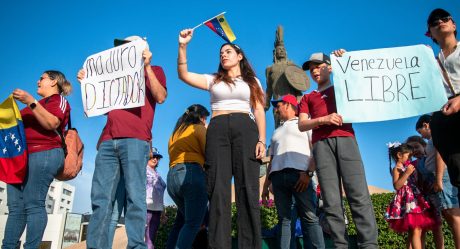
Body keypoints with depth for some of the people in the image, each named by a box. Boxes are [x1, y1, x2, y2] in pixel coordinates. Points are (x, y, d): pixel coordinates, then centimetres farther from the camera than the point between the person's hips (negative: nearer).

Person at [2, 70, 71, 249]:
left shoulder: (59, 99, 6)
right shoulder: (38, 103, 31)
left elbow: (52, 123, -13)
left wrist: (30, 102, -17)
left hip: (44, 154, -8)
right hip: (21, 155, 8)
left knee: (33, 204, -14)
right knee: (15, 206, 1)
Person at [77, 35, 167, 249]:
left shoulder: (154, 71, 18)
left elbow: (161, 97, -1)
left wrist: (147, 67, -2)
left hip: (135, 139, -5)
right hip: (108, 140, 5)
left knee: (134, 196, -11)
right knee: (100, 198, -3)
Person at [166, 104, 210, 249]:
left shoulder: (175, 133, 27)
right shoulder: (199, 128, 6)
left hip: (172, 176, 8)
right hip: (191, 174, -8)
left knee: (183, 219, 21)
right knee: (193, 223, -8)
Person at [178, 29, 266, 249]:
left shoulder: (252, 81, 21)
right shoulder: (213, 80, 22)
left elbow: (259, 111, 11)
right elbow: (183, 75, 12)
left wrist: (261, 140, -1)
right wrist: (183, 46, 3)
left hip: (245, 129, -1)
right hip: (217, 130, 1)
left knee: (247, 189, -8)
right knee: (218, 190, -8)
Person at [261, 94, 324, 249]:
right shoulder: (277, 131, 29)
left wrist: (308, 172, -13)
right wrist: (266, 185, 18)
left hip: (299, 174, -5)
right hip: (278, 176, 5)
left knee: (309, 217, -9)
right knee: (284, 219, 2)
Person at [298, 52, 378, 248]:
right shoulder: (307, 98, 26)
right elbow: (302, 125, 12)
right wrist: (323, 119, -8)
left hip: (345, 139, -1)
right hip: (322, 144, 1)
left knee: (359, 195, -13)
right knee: (331, 200, -7)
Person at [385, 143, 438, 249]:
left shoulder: (408, 167, 20)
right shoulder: (397, 169, -5)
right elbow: (397, 186, -19)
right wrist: (407, 173, -21)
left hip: (415, 199, 10)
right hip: (408, 201, -10)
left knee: (412, 232, 10)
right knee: (416, 230, -18)